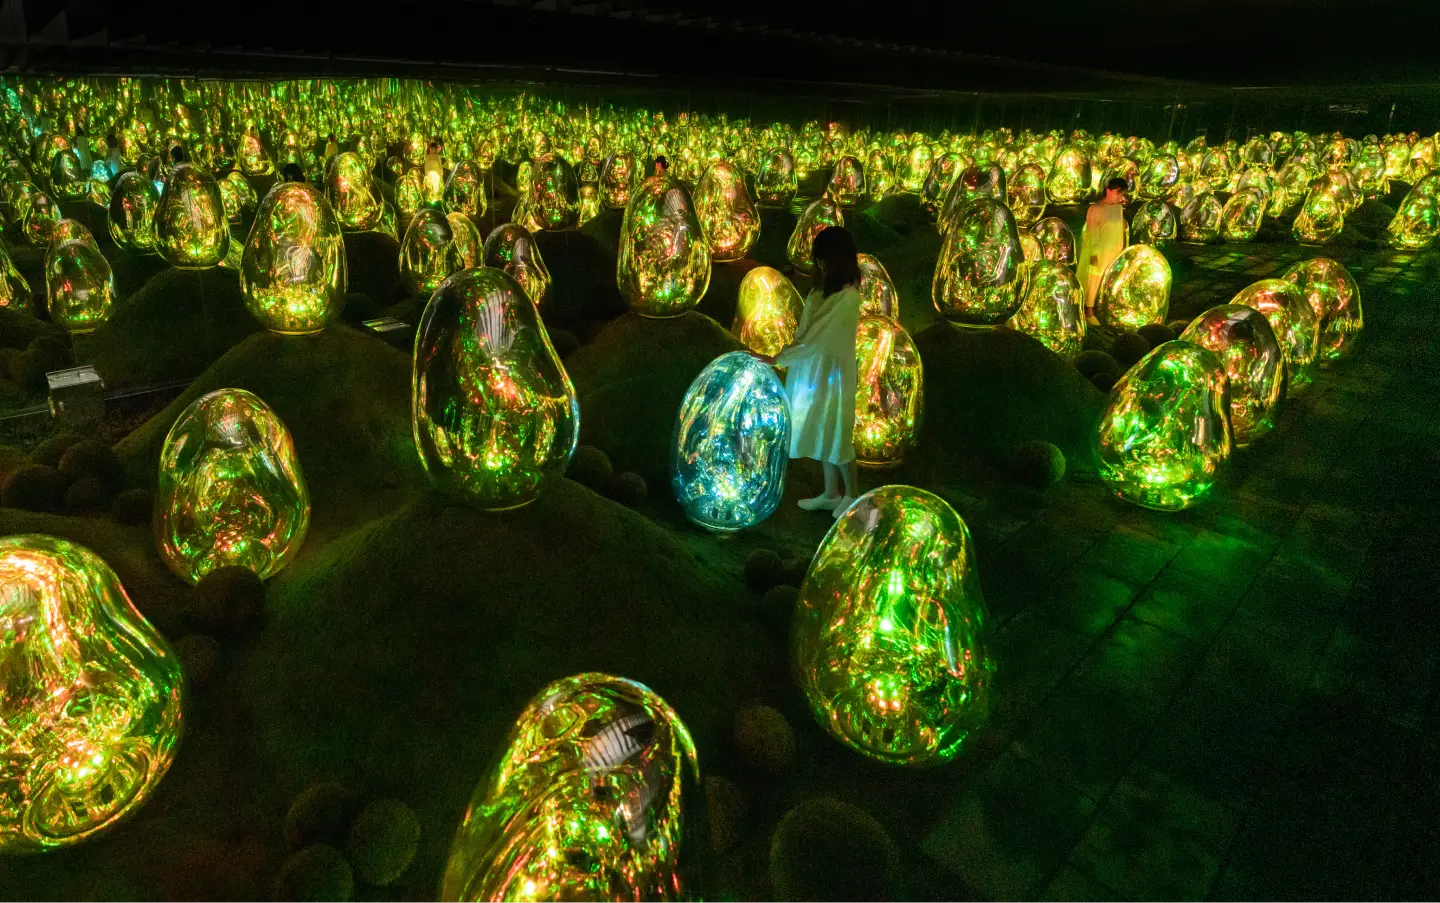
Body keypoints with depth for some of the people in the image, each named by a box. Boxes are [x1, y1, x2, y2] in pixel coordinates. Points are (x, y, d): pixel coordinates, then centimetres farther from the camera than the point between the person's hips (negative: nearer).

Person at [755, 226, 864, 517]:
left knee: (835, 434, 5)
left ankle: (853, 494, 24)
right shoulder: (826, 290, 5)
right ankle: (831, 494, 30)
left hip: (831, 373, -8)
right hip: (814, 371, 9)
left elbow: (814, 338, -25)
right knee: (822, 433, 16)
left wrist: (777, 359, -21)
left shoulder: (847, 298, -23)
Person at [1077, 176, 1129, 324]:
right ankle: (1089, 313, 8)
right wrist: (1094, 254, -18)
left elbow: (1121, 229, 15)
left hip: (1115, 252, 7)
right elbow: (1092, 234, -15)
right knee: (1095, 282, 0)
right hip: (1099, 253, -6)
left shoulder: (1119, 207, 8)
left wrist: (1123, 249, 10)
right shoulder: (1095, 209, -12)